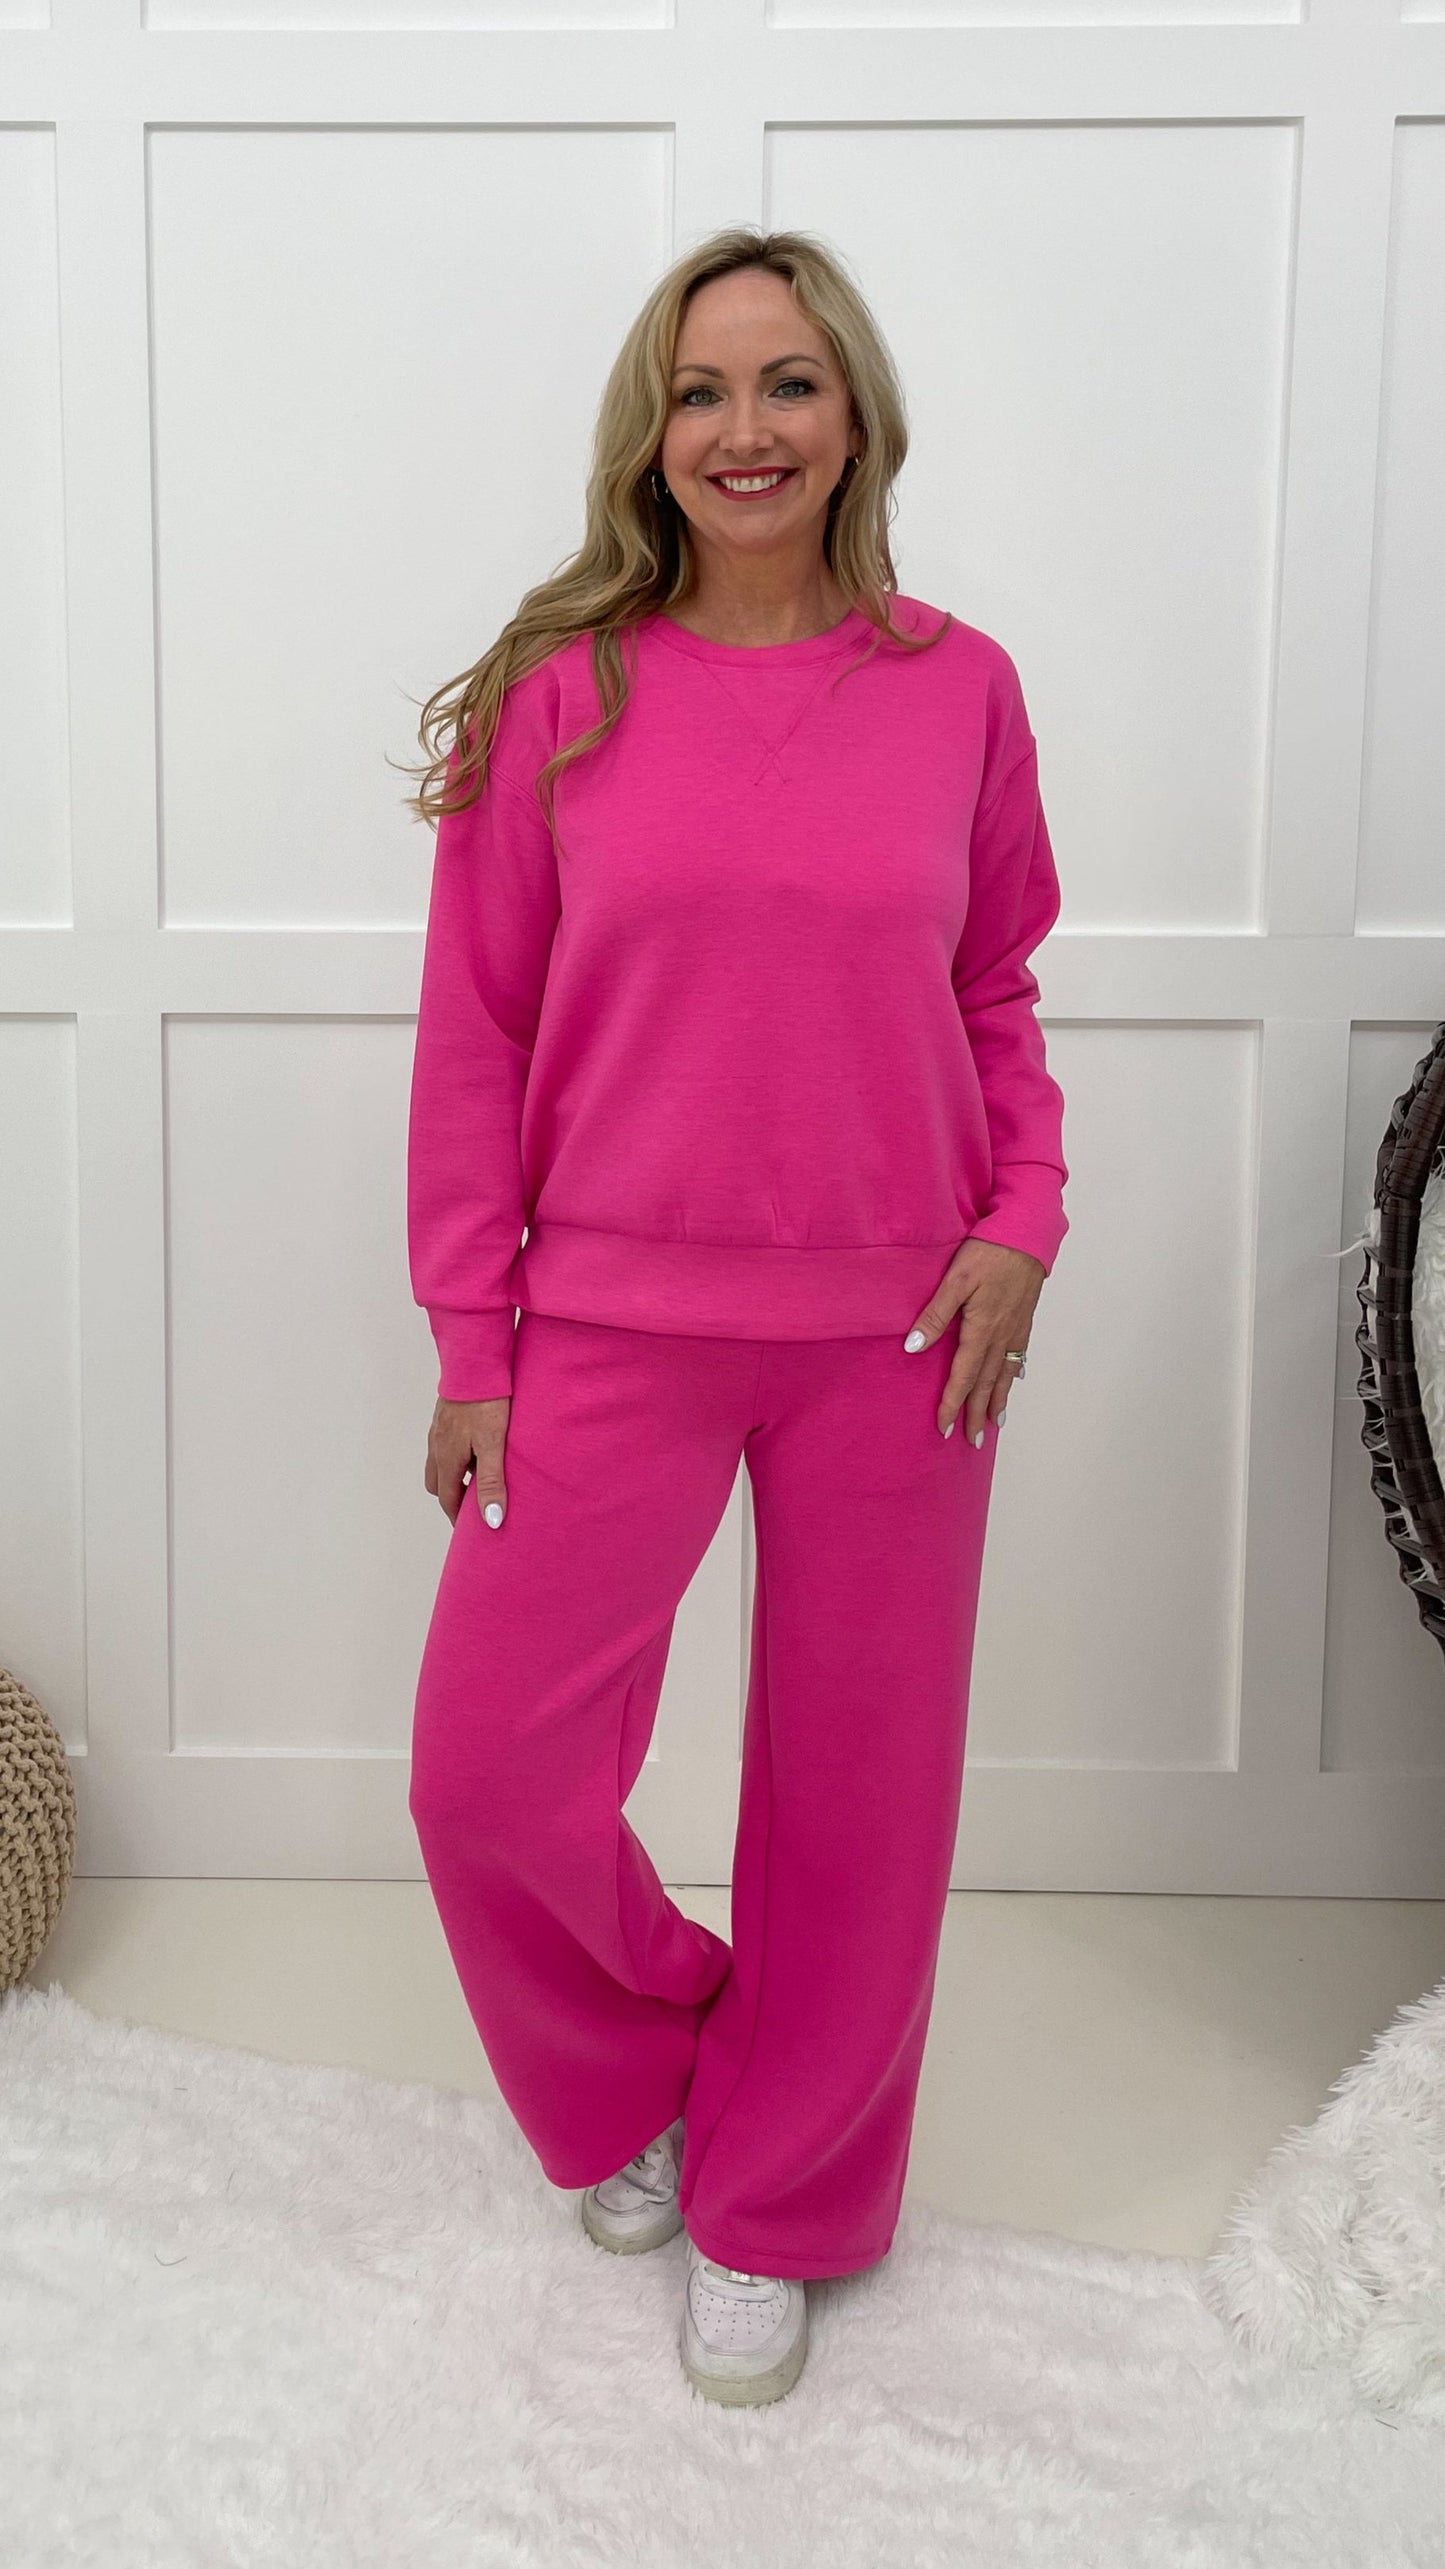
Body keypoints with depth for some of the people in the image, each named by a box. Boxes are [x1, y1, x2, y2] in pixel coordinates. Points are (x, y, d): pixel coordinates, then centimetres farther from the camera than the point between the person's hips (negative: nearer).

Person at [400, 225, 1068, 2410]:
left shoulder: (959, 689, 1)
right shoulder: (561, 691, -2)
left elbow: (999, 998, 10)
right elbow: (476, 1033, 0)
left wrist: (1025, 1215, -6)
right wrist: (472, 1342, -2)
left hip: (898, 1333, 1)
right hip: (613, 1324, 0)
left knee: (856, 1791, 10)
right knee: (491, 1768, 1)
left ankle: (779, 2209, 35)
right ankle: (644, 2074, 35)